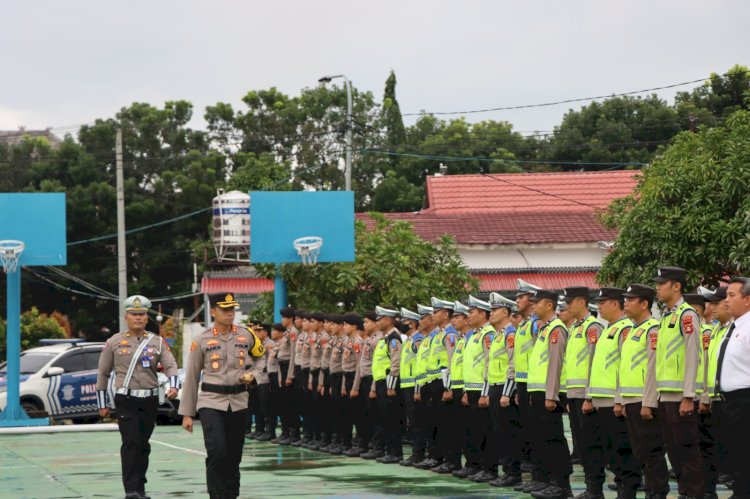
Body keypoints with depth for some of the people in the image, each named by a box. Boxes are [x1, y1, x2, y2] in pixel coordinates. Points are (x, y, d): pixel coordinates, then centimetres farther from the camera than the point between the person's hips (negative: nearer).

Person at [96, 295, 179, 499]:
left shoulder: (157, 342, 8)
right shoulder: (114, 342, 3)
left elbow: (170, 365, -2)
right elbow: (103, 373, 9)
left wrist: (173, 386, -23)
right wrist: (102, 404, 8)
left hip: (150, 400, 3)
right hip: (125, 400, -3)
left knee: (143, 444, 8)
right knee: (131, 443, -14)